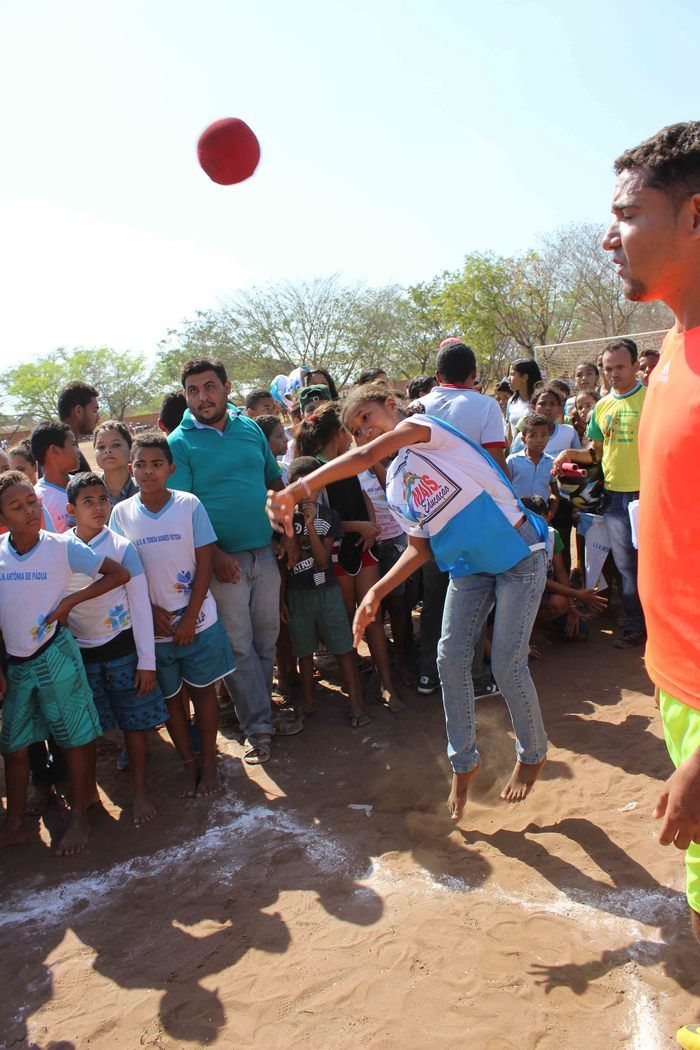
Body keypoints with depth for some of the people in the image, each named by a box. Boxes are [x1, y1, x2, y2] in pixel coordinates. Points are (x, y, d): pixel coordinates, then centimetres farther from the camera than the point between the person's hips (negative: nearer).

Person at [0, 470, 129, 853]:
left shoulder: (62, 546, -11)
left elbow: (119, 574, -10)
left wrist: (70, 601, -16)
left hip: (55, 656, -3)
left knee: (76, 739, 6)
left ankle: (79, 819, 23)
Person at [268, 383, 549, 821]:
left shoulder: (419, 424, -13)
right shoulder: (394, 487, 10)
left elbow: (366, 457, -30)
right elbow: (419, 548, 9)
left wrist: (296, 490, -38)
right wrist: (376, 592, -4)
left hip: (519, 554, -7)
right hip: (469, 566, 8)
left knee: (507, 664, -3)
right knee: (451, 658, 3)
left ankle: (533, 754, 23)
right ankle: (464, 762, 22)